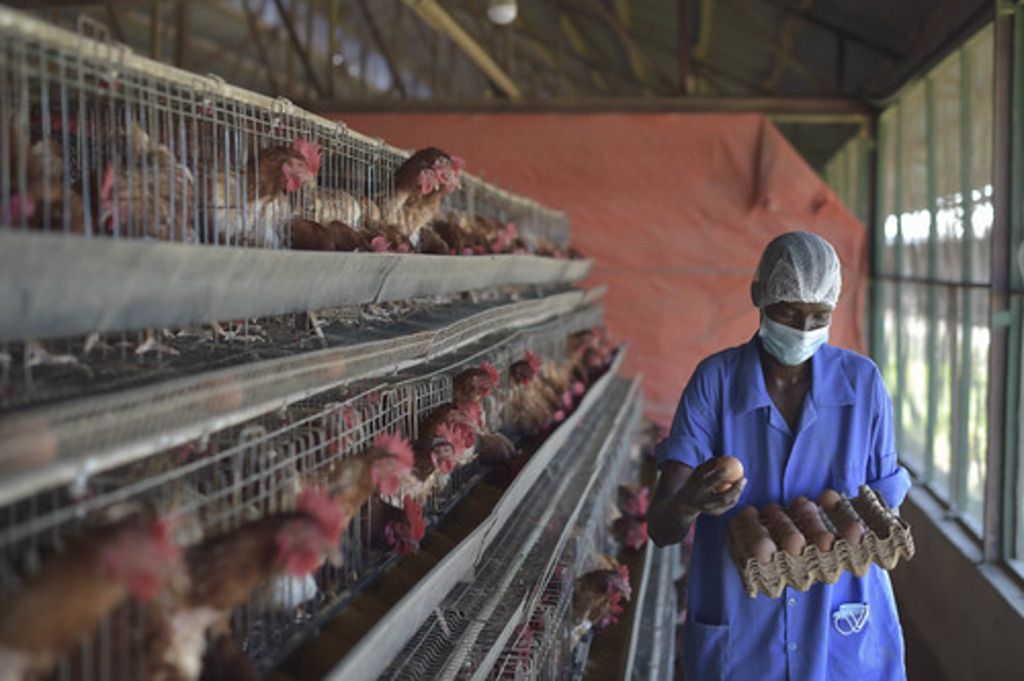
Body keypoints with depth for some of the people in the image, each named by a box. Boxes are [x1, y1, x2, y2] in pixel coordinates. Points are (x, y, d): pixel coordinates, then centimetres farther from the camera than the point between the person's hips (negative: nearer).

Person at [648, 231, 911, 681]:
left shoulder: (862, 382, -6)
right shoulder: (715, 381, -10)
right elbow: (660, 528, -14)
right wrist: (688, 504, -37)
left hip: (844, 635, 1)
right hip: (739, 633, 0)